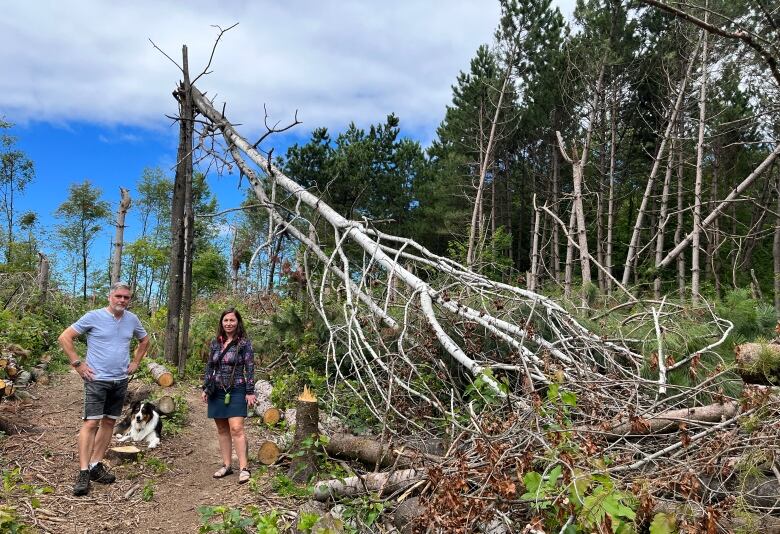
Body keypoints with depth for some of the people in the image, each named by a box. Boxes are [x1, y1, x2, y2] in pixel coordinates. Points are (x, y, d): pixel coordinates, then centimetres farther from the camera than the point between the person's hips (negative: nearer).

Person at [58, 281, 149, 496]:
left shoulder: (132, 320, 5)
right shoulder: (93, 317, -9)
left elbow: (144, 341, 22)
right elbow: (64, 337, -5)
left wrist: (135, 362, 11)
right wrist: (77, 363, -9)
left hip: (121, 381, 5)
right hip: (97, 379, -5)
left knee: (109, 422, 9)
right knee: (91, 423, -10)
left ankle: (96, 466, 19)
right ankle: (83, 472, -5)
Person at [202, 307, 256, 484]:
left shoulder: (244, 343, -6)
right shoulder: (215, 343, 8)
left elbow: (250, 368, -7)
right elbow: (209, 367, 15)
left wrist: (250, 392, -10)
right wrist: (205, 388, 11)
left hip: (236, 391, -5)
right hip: (217, 391, 5)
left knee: (236, 428, -12)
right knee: (222, 429, 10)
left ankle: (244, 468, -8)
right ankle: (227, 465, 19)